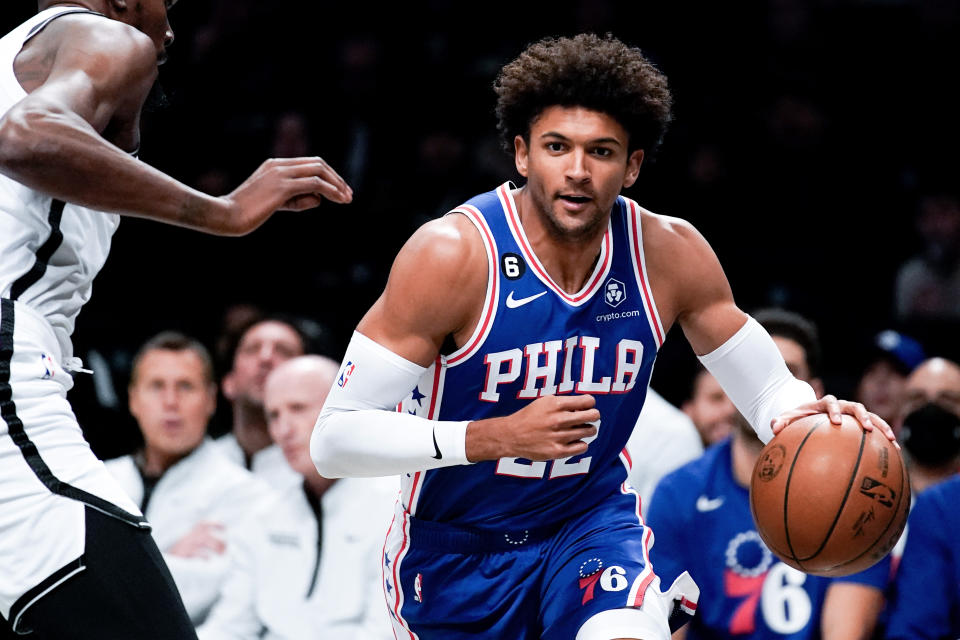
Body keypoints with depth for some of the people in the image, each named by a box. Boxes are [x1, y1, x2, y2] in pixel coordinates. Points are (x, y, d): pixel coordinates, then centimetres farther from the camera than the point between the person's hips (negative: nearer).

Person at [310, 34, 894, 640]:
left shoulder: (671, 254, -10)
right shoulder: (452, 255, -22)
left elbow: (770, 389, 3)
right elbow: (334, 440, -23)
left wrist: (804, 415, -22)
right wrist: (500, 436, -33)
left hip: (594, 520, 1)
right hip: (456, 545, -1)